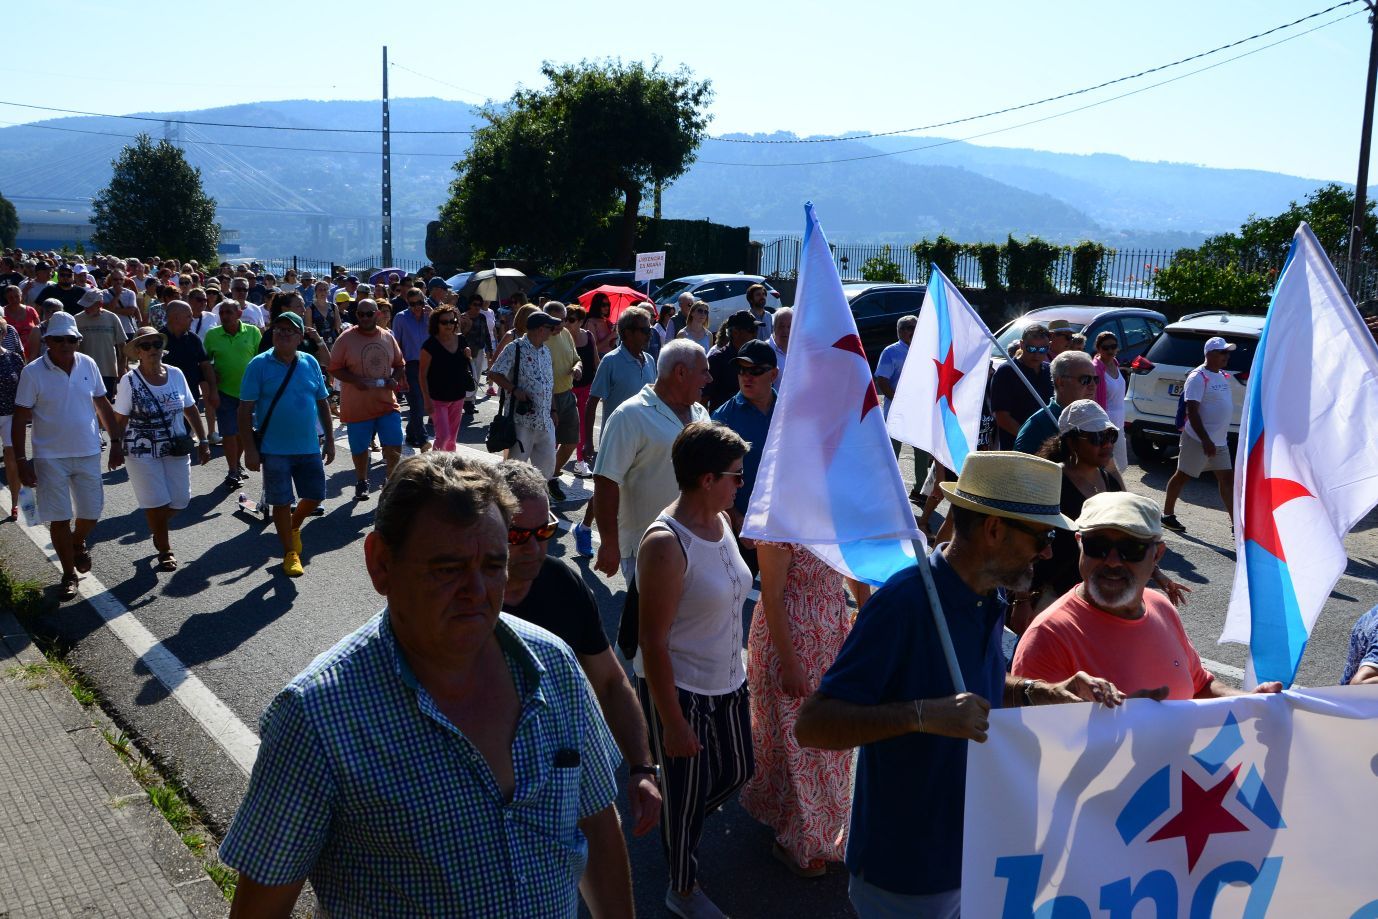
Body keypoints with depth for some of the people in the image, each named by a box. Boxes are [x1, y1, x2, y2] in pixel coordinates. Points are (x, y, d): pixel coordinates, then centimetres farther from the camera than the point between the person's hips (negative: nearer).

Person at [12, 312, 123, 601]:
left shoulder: (88, 365, -1)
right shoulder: (33, 372, -11)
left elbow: (102, 404, 10)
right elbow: (20, 418, -7)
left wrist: (115, 441, 8)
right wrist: (21, 460, -10)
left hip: (88, 453, 3)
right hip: (50, 456, -3)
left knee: (91, 513, 10)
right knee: (59, 518, 2)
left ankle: (78, 544, 42)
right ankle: (69, 574, 18)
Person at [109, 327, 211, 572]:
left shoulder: (176, 374, 1)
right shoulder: (129, 381, -9)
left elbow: (190, 410, 8)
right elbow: (120, 420, -5)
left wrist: (203, 441, 8)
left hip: (176, 450, 4)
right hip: (142, 453, -4)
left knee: (180, 500, 6)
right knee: (158, 504, -3)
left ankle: (156, 527, 38)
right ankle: (165, 549, 19)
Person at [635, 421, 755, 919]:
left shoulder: (720, 520, -1)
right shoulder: (665, 545, -27)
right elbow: (653, 643, -23)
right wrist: (672, 723, -20)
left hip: (728, 682, 8)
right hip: (680, 691, -8)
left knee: (736, 771, 24)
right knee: (687, 793, 11)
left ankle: (678, 825, 53)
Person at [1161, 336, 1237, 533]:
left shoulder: (1222, 376, 13)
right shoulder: (1198, 377, -15)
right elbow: (1192, 411, -20)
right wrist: (1205, 440, -25)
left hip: (1220, 441, 9)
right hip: (1198, 440, -9)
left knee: (1227, 478, 6)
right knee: (1183, 476, 3)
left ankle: (1236, 522, 7)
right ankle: (1167, 515, 15)